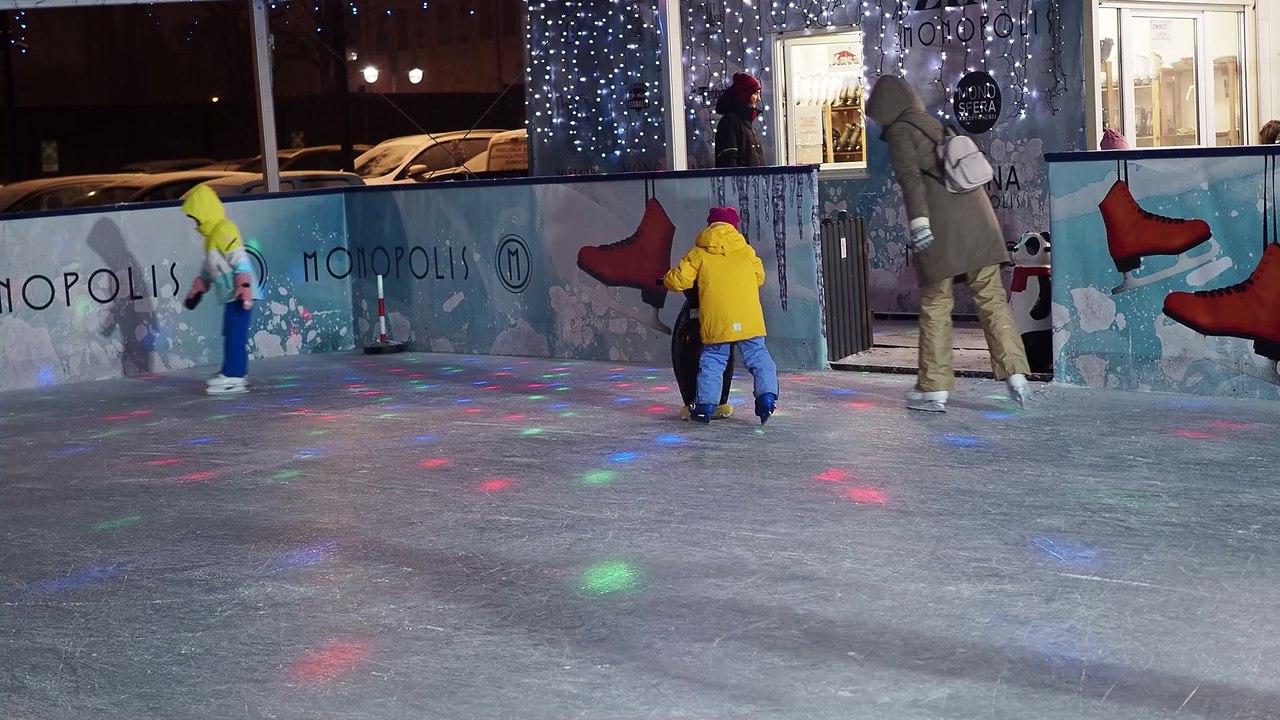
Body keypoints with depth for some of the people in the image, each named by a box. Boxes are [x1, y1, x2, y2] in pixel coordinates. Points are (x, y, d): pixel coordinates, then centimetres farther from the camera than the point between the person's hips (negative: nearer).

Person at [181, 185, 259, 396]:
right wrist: (197, 290, 28)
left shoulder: (224, 231, -12)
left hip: (238, 295, -10)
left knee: (235, 335, -10)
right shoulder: (213, 234, 20)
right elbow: (209, 267, 29)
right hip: (231, 296, 10)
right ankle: (236, 375, 14)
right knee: (231, 335, 11)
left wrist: (244, 288, -25)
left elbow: (241, 261, -20)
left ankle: (233, 377, -9)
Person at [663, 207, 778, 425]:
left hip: (716, 322, -1)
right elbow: (759, 277, 21)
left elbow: (678, 281, 0)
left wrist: (668, 278, 23)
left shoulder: (699, 254, 3)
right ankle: (767, 396, -7)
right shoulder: (746, 251, 10)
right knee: (758, 357, 8)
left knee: (712, 361, 9)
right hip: (749, 320, 1)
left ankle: (705, 405, 7)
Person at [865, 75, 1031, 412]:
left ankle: (934, 388, 4)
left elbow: (911, 176, -13)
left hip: (942, 227, -6)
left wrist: (918, 220, -22)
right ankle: (1015, 372, -1)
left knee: (935, 305, 0)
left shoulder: (899, 130, 1)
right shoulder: (936, 124, 22)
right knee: (992, 297, 6)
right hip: (977, 219, 6)